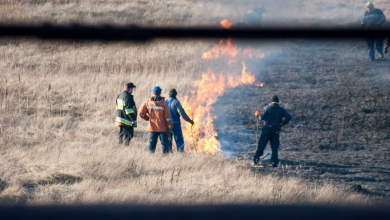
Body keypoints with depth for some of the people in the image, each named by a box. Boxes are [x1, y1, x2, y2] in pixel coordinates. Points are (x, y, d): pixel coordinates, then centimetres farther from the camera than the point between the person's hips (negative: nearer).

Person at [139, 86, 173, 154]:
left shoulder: (148, 102, -2)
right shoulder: (163, 103, -11)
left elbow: (141, 113, -3)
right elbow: (167, 117, -11)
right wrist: (170, 128, -5)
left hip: (152, 127, 3)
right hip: (162, 128, -3)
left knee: (152, 143, 11)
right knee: (165, 143, 5)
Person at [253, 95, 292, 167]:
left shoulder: (268, 107, -4)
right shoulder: (281, 109, 5)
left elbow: (261, 117, -8)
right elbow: (289, 117, -5)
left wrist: (257, 114, 12)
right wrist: (282, 123, 2)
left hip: (267, 129, -2)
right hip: (276, 130, 2)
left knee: (261, 145, 7)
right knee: (274, 147, 7)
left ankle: (256, 160, 7)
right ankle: (274, 163, 2)